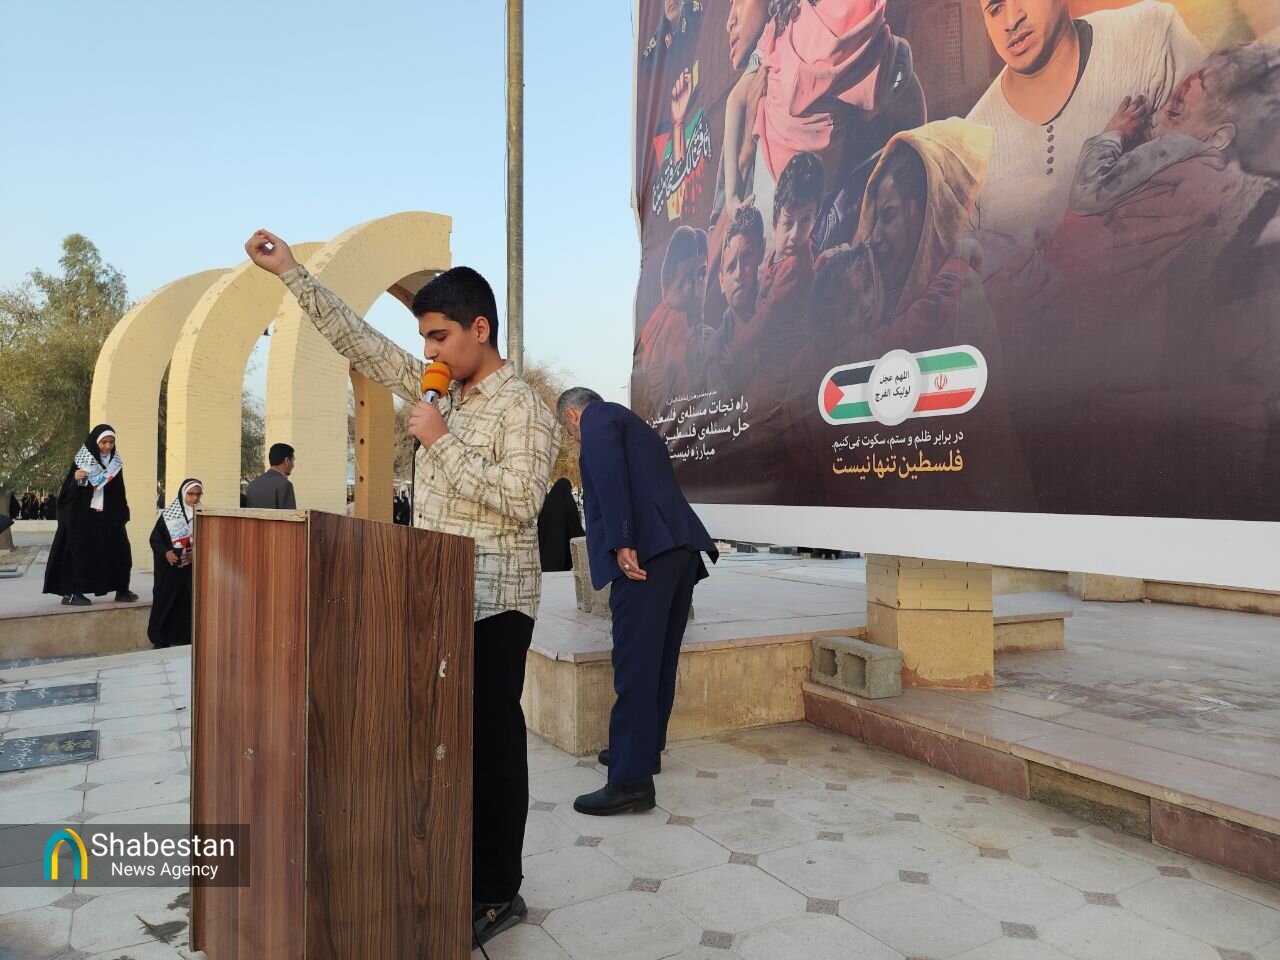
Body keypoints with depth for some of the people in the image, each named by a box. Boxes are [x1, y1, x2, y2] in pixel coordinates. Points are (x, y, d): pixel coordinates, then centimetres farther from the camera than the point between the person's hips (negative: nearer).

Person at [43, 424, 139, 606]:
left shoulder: (115, 462, 8)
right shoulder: (82, 460, -6)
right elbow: (68, 490, -7)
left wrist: (123, 514, 11)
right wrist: (75, 480, -28)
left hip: (109, 516, 5)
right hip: (84, 516, -5)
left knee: (119, 551, 5)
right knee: (81, 553, -4)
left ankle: (121, 589, 15)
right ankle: (71, 592, 1)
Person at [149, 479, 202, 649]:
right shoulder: (169, 514, -4)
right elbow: (155, 538, -2)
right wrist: (165, 552, -17)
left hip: (192, 567, 2)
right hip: (170, 567, -2)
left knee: (188, 602, 3)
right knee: (166, 600, 2)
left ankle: (184, 638, 12)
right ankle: (160, 640, 12)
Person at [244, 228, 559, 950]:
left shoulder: (524, 407, -12)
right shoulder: (437, 387, 12)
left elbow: (521, 498, -24)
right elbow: (361, 342, 14)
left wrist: (443, 441, -19)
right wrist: (291, 272, 12)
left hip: (493, 605, -8)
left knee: (492, 742, 1)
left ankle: (498, 894, 16)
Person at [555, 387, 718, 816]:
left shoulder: (599, 418, 6)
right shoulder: (635, 427, 32)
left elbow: (610, 474, -12)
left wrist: (621, 543, -20)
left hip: (647, 548, -9)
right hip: (680, 546, 9)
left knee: (634, 663, -8)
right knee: (658, 658, 17)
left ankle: (632, 780, -5)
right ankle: (645, 747, 29)